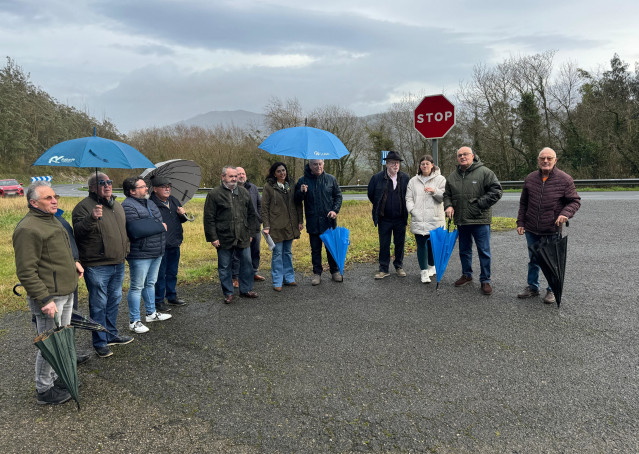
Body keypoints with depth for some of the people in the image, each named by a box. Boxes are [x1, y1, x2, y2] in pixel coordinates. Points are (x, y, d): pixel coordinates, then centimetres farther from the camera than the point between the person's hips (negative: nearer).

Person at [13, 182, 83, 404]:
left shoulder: (52, 220, 12)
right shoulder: (28, 229, -19)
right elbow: (26, 271, -21)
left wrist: (73, 262, 13)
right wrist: (44, 299, -23)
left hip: (66, 294, 10)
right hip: (49, 297, -10)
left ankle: (56, 377, 37)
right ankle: (44, 390, 17)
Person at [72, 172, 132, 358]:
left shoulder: (117, 205, 13)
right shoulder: (84, 206, -12)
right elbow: (78, 231, -25)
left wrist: (126, 249, 22)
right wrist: (91, 218, -41)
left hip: (118, 264, 8)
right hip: (97, 267, -8)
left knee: (114, 301, 19)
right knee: (99, 305, 3)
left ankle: (111, 334, 35)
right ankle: (100, 342, 16)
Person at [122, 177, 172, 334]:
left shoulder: (150, 203, 14)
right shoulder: (128, 207, -17)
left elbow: (162, 222, 11)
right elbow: (137, 231, -27)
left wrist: (150, 227, -8)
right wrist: (159, 226, -15)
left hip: (156, 252, 9)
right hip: (140, 254, -9)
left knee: (150, 283, 21)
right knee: (137, 287, 2)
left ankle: (151, 313, 36)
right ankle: (134, 321, 14)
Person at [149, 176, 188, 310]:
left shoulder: (174, 201, 13)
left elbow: (182, 220, 20)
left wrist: (183, 214, 0)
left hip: (174, 244, 7)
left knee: (172, 273, 19)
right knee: (160, 274, 4)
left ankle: (172, 296, 33)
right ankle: (158, 300, 17)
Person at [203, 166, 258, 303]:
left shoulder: (244, 192, 10)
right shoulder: (214, 194, -4)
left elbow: (251, 214, 16)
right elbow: (209, 218, -5)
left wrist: (250, 232, 11)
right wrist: (213, 237, -9)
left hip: (243, 238, 4)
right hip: (224, 239, -3)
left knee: (247, 263, 10)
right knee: (225, 267, 6)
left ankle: (246, 289, 26)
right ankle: (228, 293, 20)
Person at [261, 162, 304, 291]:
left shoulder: (291, 186, 9)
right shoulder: (269, 187, -4)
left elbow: (298, 204, 13)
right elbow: (264, 207, -5)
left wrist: (300, 221, 7)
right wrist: (266, 226, -11)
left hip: (290, 225, 4)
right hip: (276, 226, -4)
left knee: (288, 252, 13)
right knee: (277, 254, 1)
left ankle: (289, 278, 23)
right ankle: (277, 282, 9)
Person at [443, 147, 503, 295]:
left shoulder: (484, 172, -7)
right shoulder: (453, 176, 10)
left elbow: (496, 191, -10)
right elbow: (447, 194, 19)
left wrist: (480, 204, -15)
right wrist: (448, 206, 0)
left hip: (480, 219, -5)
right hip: (461, 220, 5)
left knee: (484, 251, 1)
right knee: (464, 250, 17)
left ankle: (485, 280, 12)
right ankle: (466, 275, 34)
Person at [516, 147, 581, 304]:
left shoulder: (564, 179, -7)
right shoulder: (530, 178, 3)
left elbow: (575, 201, -3)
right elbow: (523, 203, 11)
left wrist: (565, 214, -22)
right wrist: (520, 222, 7)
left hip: (553, 231, -3)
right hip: (532, 230, 3)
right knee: (533, 260, 16)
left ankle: (552, 291, 25)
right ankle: (533, 287, 31)